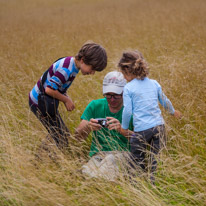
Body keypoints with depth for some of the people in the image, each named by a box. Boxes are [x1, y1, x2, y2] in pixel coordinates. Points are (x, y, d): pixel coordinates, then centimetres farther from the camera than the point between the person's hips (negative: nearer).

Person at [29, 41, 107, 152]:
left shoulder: (70, 62, 4)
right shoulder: (66, 69, -27)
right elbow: (49, 89, -27)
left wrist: (66, 98, -1)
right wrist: (66, 100, -12)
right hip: (40, 103, -10)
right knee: (61, 140, -6)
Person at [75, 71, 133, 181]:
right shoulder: (95, 106, 6)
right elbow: (78, 136, 2)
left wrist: (123, 130, -27)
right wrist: (88, 127, -22)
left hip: (123, 153, -1)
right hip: (99, 154, 2)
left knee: (111, 159, -38)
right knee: (85, 173, -33)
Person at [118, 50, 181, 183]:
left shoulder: (128, 88, -6)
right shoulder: (154, 83, 9)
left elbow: (127, 111, -8)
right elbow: (164, 101, 22)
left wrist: (124, 127, 7)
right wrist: (173, 112, 41)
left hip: (142, 129, -5)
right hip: (159, 126, 5)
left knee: (138, 162, 7)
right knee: (155, 159, 12)